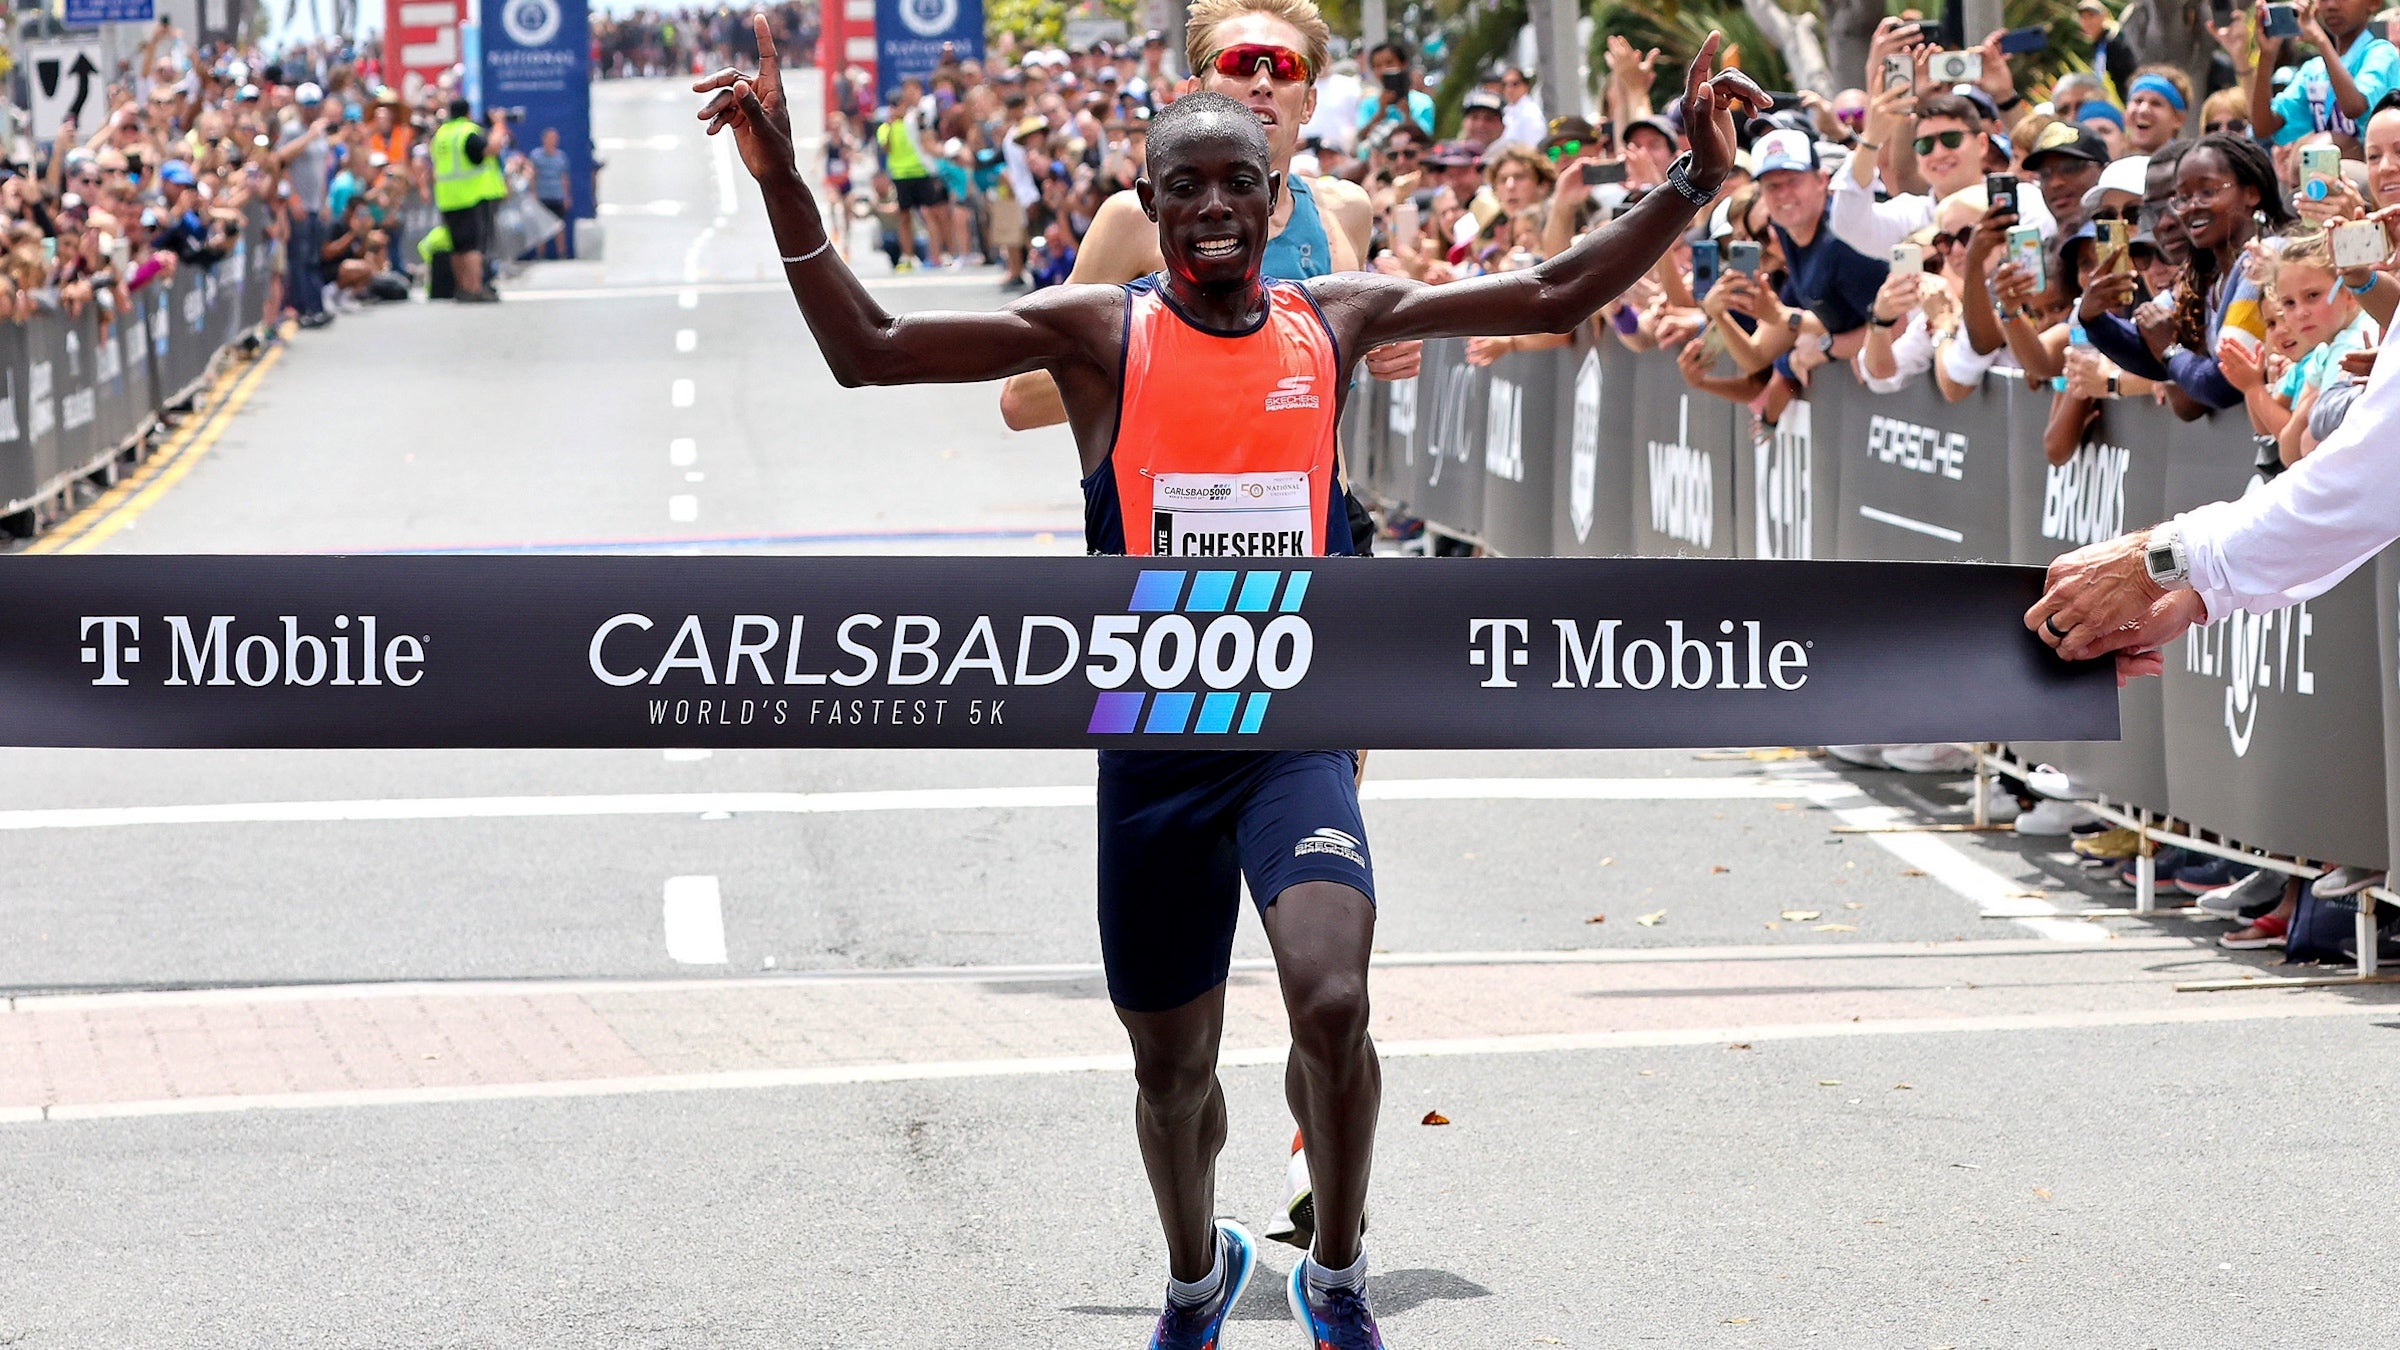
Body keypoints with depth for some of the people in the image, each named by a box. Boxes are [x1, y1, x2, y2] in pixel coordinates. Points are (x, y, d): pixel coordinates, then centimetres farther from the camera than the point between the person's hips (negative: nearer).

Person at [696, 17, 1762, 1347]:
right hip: (1152, 742, 0)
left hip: (1298, 731, 0)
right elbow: (866, 350, -8)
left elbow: (1552, 298, 10)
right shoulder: (1098, 330, -2)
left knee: (1333, 1001, -25)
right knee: (1171, 1068, 12)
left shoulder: (1336, 318, 4)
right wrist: (782, 184, -21)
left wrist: (1691, 185, -2)